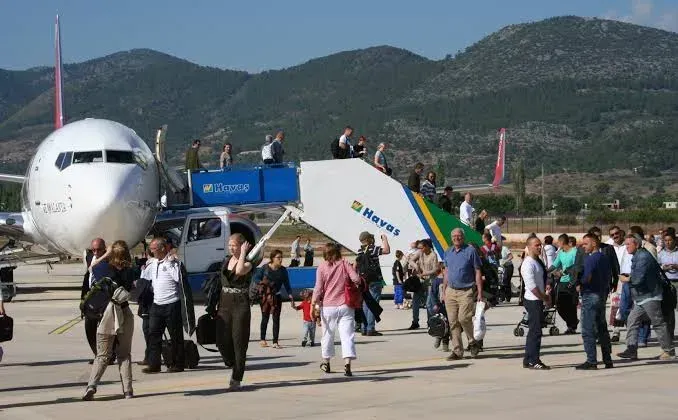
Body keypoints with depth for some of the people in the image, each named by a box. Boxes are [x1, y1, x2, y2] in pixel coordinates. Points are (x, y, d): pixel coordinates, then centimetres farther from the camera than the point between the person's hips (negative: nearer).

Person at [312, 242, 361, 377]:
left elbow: (318, 288, -6)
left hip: (328, 306, 0)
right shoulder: (344, 264, 0)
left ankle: (326, 362, 29)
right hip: (345, 306, 0)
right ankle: (347, 364, -17)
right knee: (347, 334, -3)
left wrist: (313, 304, -2)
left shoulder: (322, 267, -2)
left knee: (328, 334, 15)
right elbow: (356, 279, -8)